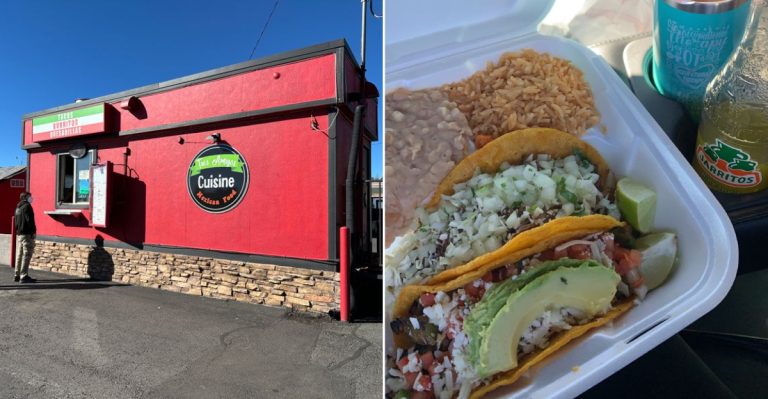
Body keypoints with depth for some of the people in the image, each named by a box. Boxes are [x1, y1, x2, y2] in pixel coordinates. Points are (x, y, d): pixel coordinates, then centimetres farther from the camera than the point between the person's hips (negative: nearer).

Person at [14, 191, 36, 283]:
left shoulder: (18, 207, 17)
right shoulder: (27, 206, -11)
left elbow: (16, 220, 20)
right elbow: (30, 220, -17)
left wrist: (18, 230, 18)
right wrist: (33, 231, -13)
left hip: (20, 234, 9)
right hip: (27, 234, -9)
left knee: (20, 254, 14)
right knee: (27, 255, -8)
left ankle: (17, 275, 20)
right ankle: (24, 276, -10)